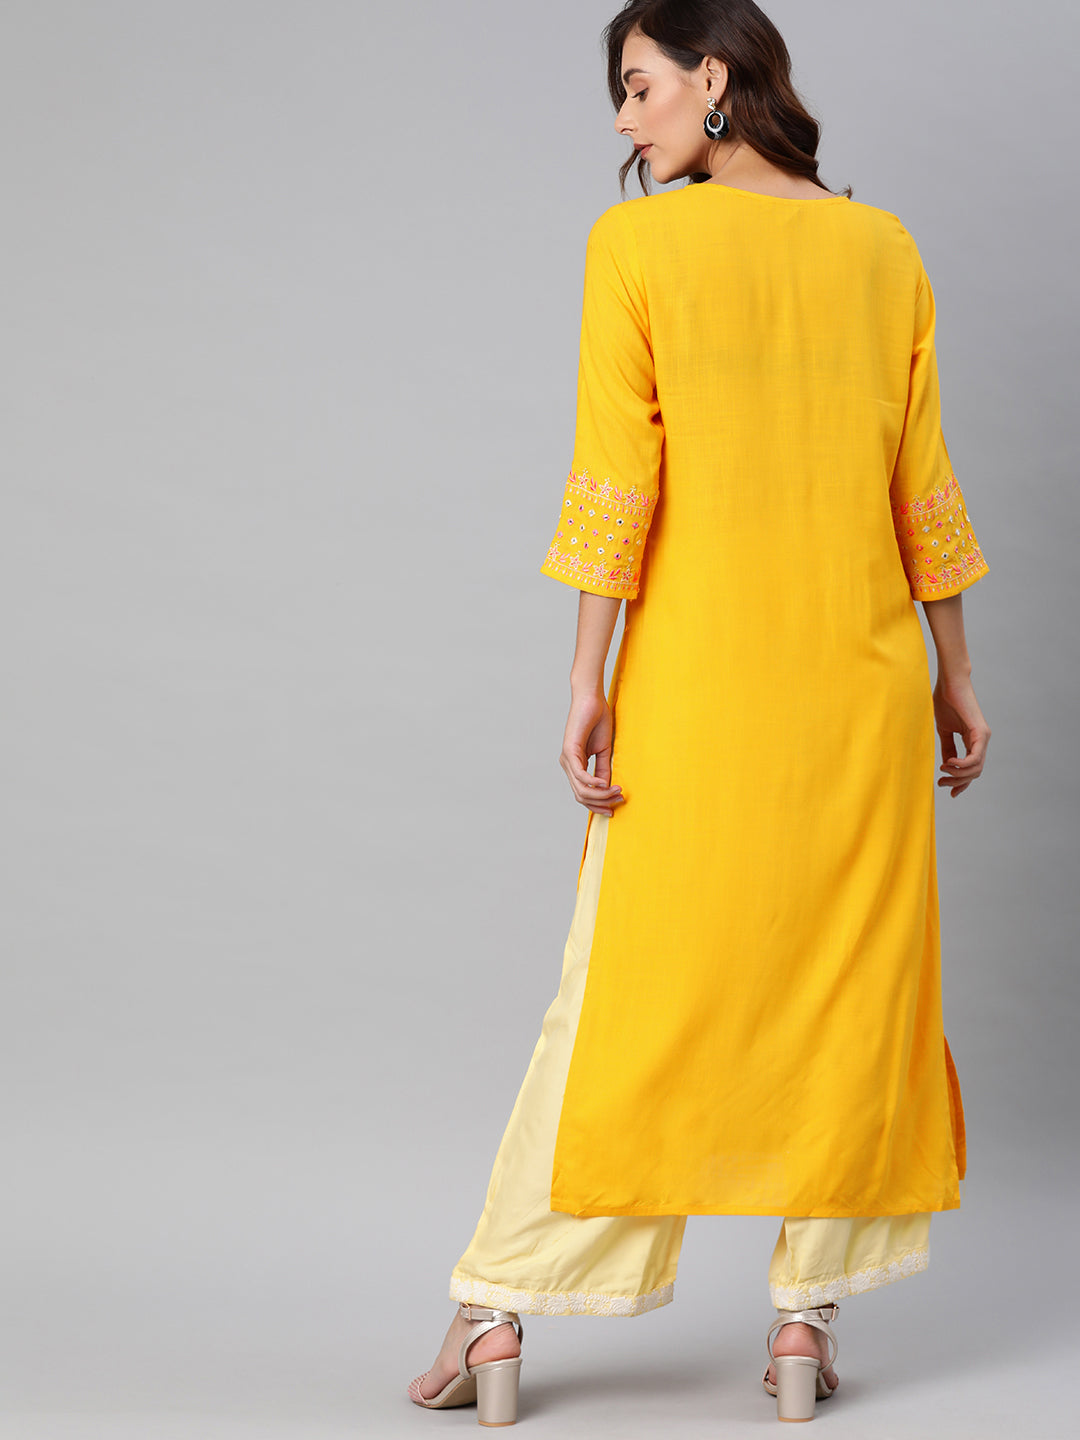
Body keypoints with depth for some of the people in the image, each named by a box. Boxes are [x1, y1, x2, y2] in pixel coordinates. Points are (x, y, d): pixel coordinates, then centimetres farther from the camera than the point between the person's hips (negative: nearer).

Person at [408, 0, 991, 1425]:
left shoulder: (636, 245, -5)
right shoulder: (883, 248, 5)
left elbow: (619, 478, -10)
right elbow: (922, 476, 6)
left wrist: (589, 680, -8)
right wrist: (955, 670, 12)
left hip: (693, 673, -2)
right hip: (859, 675, 2)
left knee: (632, 989, 5)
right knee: (844, 983, 10)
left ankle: (498, 1313, 7)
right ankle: (807, 1315, 13)